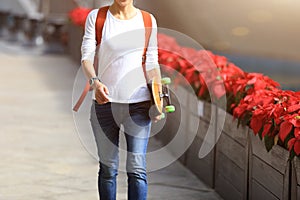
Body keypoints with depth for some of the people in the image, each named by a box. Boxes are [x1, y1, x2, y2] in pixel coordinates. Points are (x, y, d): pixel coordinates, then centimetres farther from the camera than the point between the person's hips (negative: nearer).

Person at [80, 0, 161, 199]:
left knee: (137, 168, -8)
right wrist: (94, 82, -24)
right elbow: (87, 56, -4)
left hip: (139, 103, 0)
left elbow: (152, 63, 9)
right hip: (105, 102, 0)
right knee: (108, 168, 6)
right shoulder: (96, 17, 3)